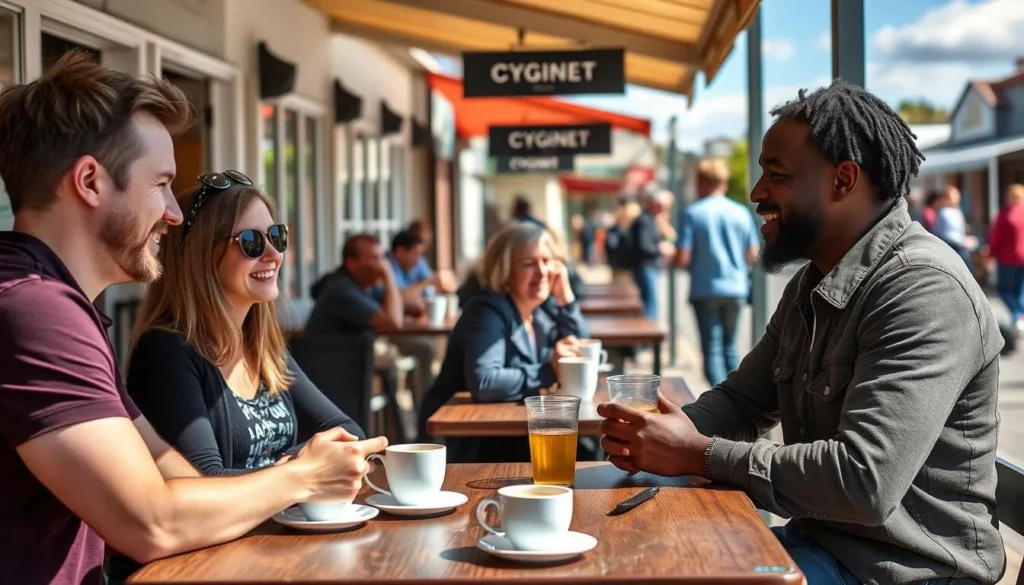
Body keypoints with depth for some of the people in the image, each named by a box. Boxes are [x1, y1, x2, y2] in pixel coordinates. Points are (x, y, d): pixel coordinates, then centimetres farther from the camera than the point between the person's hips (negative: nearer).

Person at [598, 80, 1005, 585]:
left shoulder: (924, 289, -22)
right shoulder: (812, 284, 10)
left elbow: (864, 482, -30)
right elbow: (742, 399, 15)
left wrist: (700, 454, -20)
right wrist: (664, 434, -7)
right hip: (816, 537, 8)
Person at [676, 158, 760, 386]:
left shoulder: (693, 213, -8)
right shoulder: (742, 213, 2)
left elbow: (683, 259, -12)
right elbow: (753, 255, 6)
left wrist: (672, 258, 9)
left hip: (705, 290, -4)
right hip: (735, 288, 4)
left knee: (712, 349, 0)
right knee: (730, 346, 17)